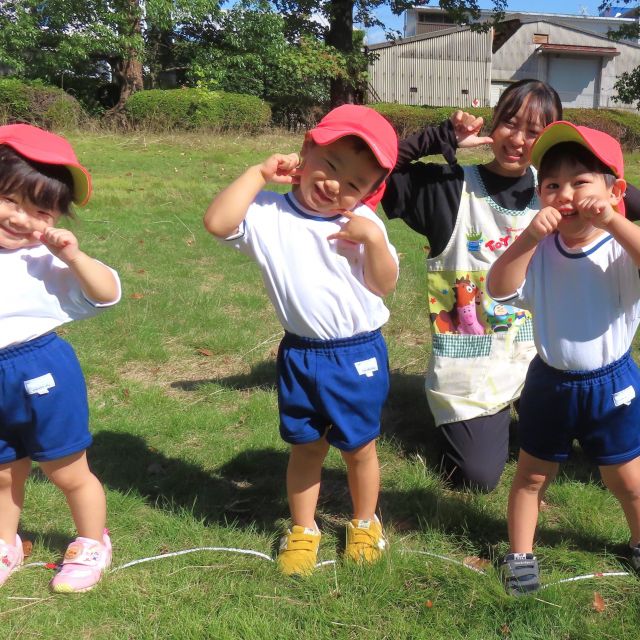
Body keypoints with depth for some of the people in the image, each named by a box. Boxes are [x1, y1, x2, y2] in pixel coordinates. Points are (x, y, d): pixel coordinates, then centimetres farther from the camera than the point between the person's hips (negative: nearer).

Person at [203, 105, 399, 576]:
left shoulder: (361, 224, -4)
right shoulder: (269, 214, -7)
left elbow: (385, 285, -5)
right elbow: (218, 222, -24)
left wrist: (374, 239, -21)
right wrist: (258, 174, -18)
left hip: (360, 355, 0)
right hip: (301, 356, 0)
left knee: (359, 447, 16)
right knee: (306, 447, 16)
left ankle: (365, 523, 40)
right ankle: (302, 529, 37)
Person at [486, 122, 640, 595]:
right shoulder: (541, 251, -10)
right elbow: (500, 289, -21)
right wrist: (529, 237, -30)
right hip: (549, 382, 2)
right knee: (532, 475, 15)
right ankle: (521, 554, 33)